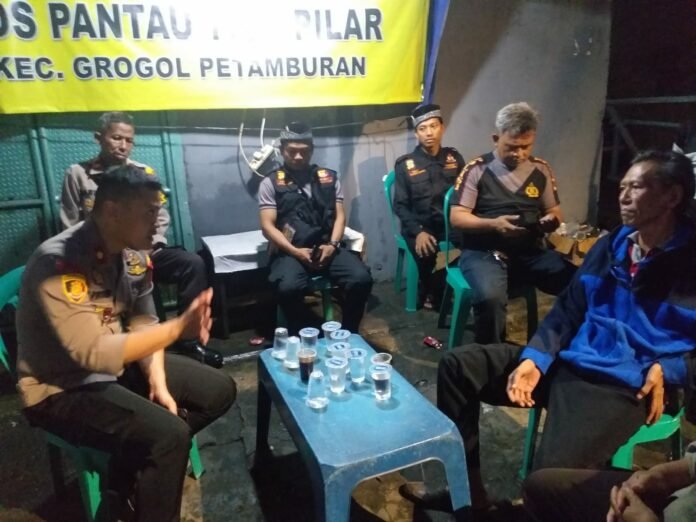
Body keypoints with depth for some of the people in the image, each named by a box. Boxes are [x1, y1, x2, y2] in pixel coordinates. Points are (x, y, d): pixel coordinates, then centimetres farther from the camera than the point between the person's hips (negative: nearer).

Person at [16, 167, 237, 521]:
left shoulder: (134, 253, -4)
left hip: (120, 365, 8)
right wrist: (178, 327, -37)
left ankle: (133, 470, 13)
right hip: (61, 389, -8)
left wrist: (158, 383, -12)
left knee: (219, 390, 4)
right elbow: (94, 353, -33)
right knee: (169, 434, -27)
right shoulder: (58, 263, -28)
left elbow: (143, 323, 1)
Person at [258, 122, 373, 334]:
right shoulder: (271, 183, 6)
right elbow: (267, 226, -1)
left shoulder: (329, 177, 15)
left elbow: (339, 215, 11)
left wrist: (333, 245, -9)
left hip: (326, 248, 3)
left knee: (361, 279, -23)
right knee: (289, 287, -34)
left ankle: (348, 334, 0)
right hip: (290, 252, -2)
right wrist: (296, 252, -15)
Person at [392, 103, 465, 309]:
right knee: (426, 252, -31)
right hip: (420, 225, -2)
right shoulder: (405, 164, 5)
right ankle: (429, 293, 1)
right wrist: (418, 232, -16)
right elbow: (400, 205, 0)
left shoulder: (454, 158, 12)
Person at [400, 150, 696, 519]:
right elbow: (567, 310, 11)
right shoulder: (610, 246, 13)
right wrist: (534, 358, -3)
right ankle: (465, 486, 6)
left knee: (549, 479, -31)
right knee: (458, 365, -3)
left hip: (624, 384, -6)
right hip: (566, 361, 7)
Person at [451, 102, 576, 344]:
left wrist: (550, 221, -7)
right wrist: (493, 224, -22)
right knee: (490, 297, -36)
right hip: (483, 251, -4)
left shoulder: (541, 169, 13)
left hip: (530, 251, 4)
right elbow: (456, 217, -5)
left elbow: (554, 211, 18)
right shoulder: (476, 170, -1)